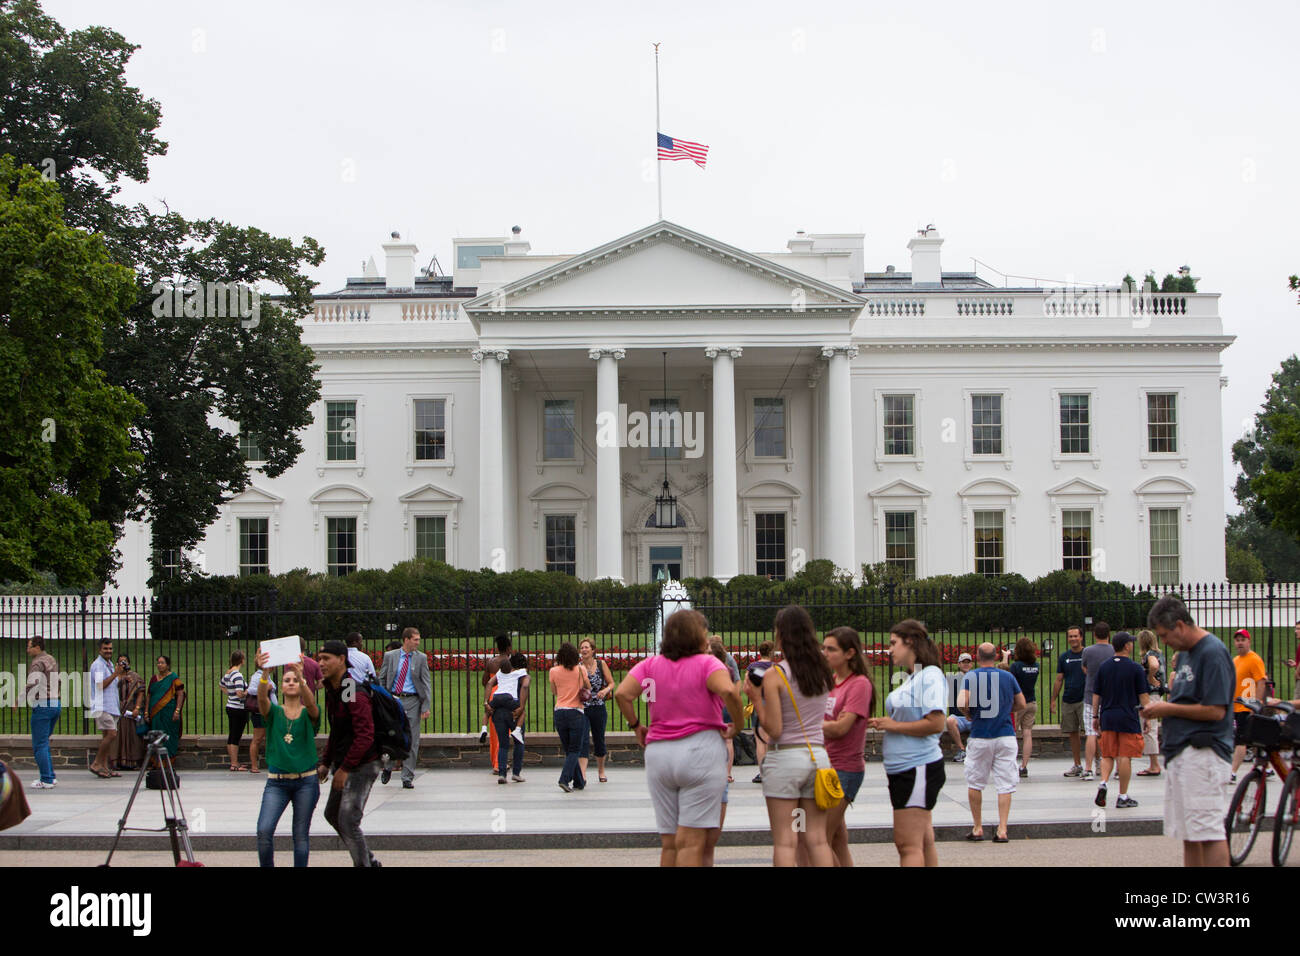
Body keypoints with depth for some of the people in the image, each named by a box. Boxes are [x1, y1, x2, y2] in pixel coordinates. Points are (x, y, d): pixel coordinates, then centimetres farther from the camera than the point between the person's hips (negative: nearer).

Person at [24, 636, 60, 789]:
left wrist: (31, 702, -13)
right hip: (56, 704, 9)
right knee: (44, 743, 17)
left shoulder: (37, 663, -13)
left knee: (39, 745, -4)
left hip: (42, 705, -9)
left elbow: (32, 685, -26)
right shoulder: (51, 659, 15)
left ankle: (46, 780, -6)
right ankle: (51, 777, 16)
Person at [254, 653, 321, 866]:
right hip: (276, 781, 0)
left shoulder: (309, 714, 3)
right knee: (264, 830, -14)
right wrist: (263, 674, -39)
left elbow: (311, 704, -21)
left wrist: (301, 679, -41)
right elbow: (262, 699, -18)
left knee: (301, 834, 5)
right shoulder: (274, 712, 4)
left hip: (306, 781, 0)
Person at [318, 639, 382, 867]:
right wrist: (326, 763, 16)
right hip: (345, 764, 11)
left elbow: (365, 735, -26)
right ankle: (370, 861, 30)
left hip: (362, 765, -11)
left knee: (348, 821, -13)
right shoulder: (332, 690, 10)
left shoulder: (355, 693, -21)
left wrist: (344, 768, -24)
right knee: (332, 814, 19)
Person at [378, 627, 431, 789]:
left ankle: (407, 778, 7)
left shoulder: (421, 658, 5)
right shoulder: (390, 656, 6)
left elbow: (427, 683, 2)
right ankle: (388, 767, 26)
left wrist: (427, 706, -7)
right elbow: (381, 679, 10)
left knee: (412, 741, -1)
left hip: (412, 701, 0)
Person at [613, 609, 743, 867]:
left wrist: (635, 725, 10)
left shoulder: (651, 664, 8)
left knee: (669, 843, 12)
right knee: (692, 843, -5)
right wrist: (737, 724, -7)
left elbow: (622, 693, -3)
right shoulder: (707, 664, -5)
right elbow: (728, 691, -23)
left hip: (657, 752, 5)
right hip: (701, 750, -5)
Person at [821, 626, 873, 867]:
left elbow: (841, 728, -17)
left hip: (844, 768, -8)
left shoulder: (859, 684, -10)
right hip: (824, 765, 8)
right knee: (838, 841, 10)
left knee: (820, 839, -11)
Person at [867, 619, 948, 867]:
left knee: (908, 845, -11)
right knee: (922, 842, 12)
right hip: (903, 769, 10)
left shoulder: (930, 675, -13)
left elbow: (935, 724, -22)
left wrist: (893, 725, -13)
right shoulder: (911, 678, 16)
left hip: (918, 768, -10)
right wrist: (883, 723, 9)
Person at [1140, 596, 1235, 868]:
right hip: (1179, 753, 10)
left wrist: (1170, 709, -10)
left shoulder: (1213, 653, -13)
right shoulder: (1185, 653, 18)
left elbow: (1216, 710, -18)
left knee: (1209, 832, -10)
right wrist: (1163, 706, 10)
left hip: (1204, 754, -10)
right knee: (1188, 834, 11)